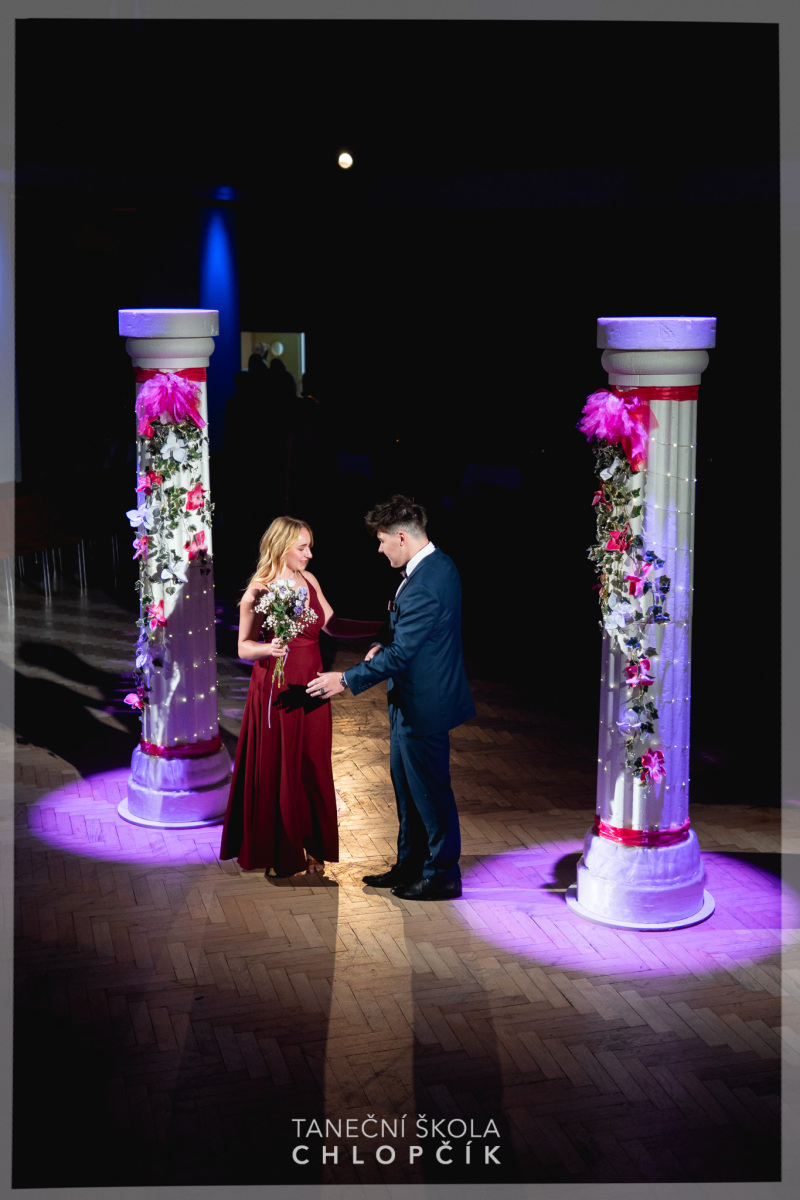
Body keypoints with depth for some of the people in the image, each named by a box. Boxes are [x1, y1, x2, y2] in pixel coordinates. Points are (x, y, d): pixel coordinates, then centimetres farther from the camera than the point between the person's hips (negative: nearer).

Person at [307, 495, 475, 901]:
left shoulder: (424, 587, -28)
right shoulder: (440, 564, 5)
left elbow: (400, 654, -25)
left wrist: (347, 679, -18)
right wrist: (387, 643, 2)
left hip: (423, 706, -10)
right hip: (412, 701, 10)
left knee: (429, 790, 4)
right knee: (406, 786, 20)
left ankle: (442, 875, 18)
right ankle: (410, 865, 33)